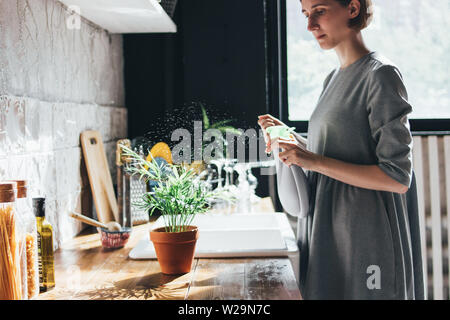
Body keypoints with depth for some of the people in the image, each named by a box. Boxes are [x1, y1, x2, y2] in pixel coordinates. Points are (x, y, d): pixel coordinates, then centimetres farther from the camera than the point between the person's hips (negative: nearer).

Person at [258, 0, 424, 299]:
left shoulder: (381, 74, -12)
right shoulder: (334, 79, 13)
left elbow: (398, 178, -17)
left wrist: (316, 161, -22)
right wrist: (290, 138, 7)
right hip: (326, 235, 8)